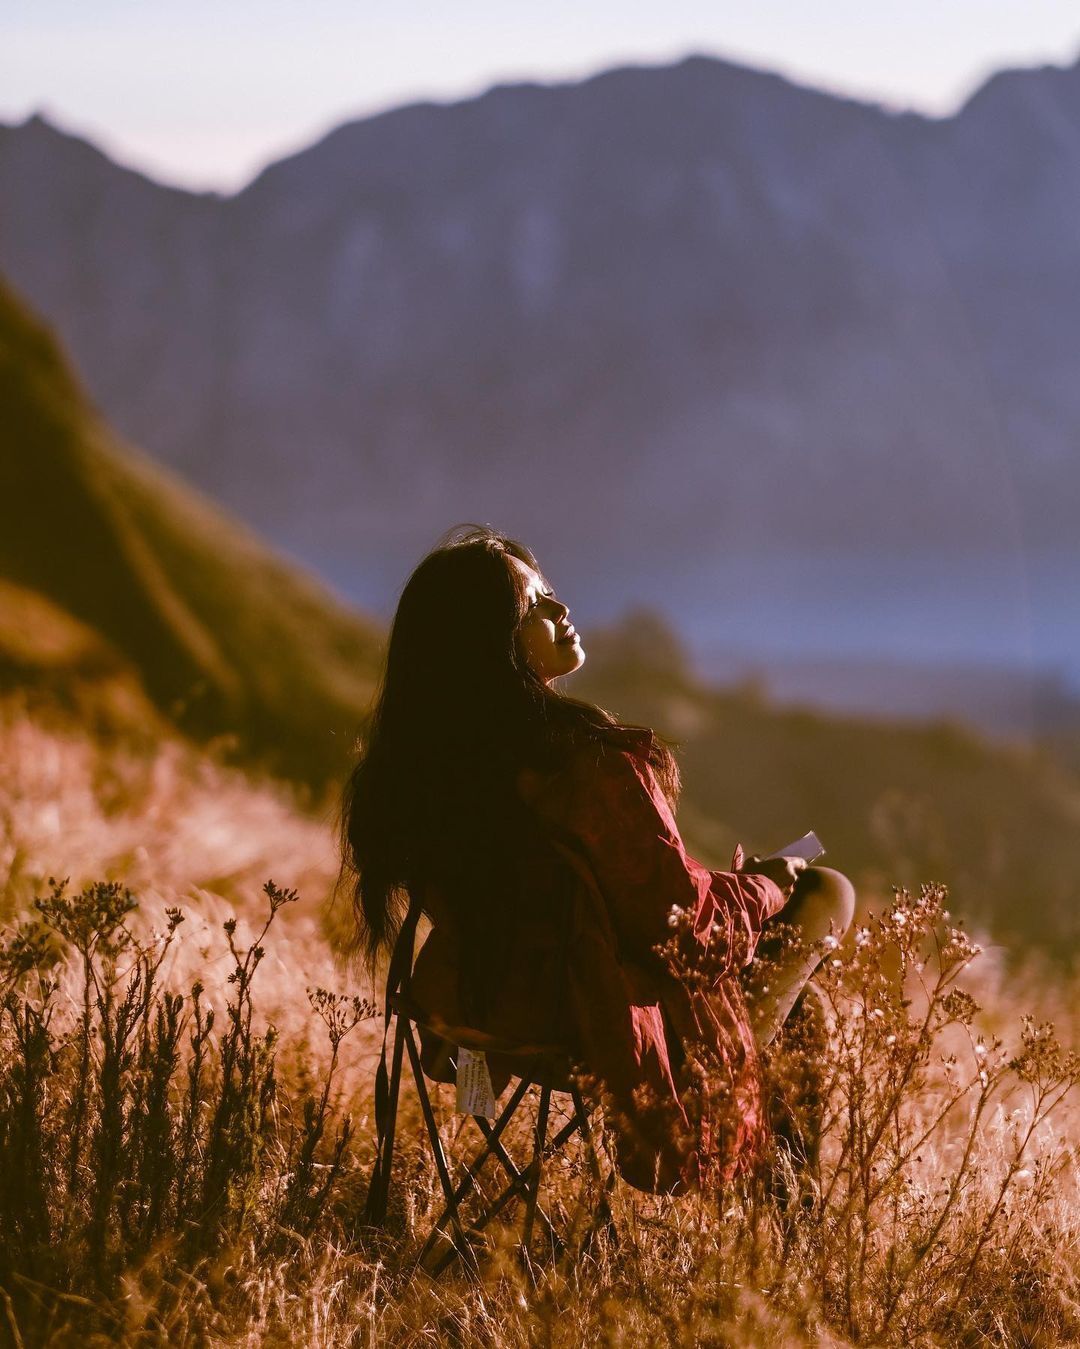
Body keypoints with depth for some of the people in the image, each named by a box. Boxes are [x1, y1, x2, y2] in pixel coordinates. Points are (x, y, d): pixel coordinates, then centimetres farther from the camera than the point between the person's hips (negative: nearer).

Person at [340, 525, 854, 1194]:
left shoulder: (413, 762, -6)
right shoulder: (589, 762, -29)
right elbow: (685, 921, -20)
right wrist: (771, 883, 1)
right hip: (603, 1016, -8)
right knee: (828, 892, 13)